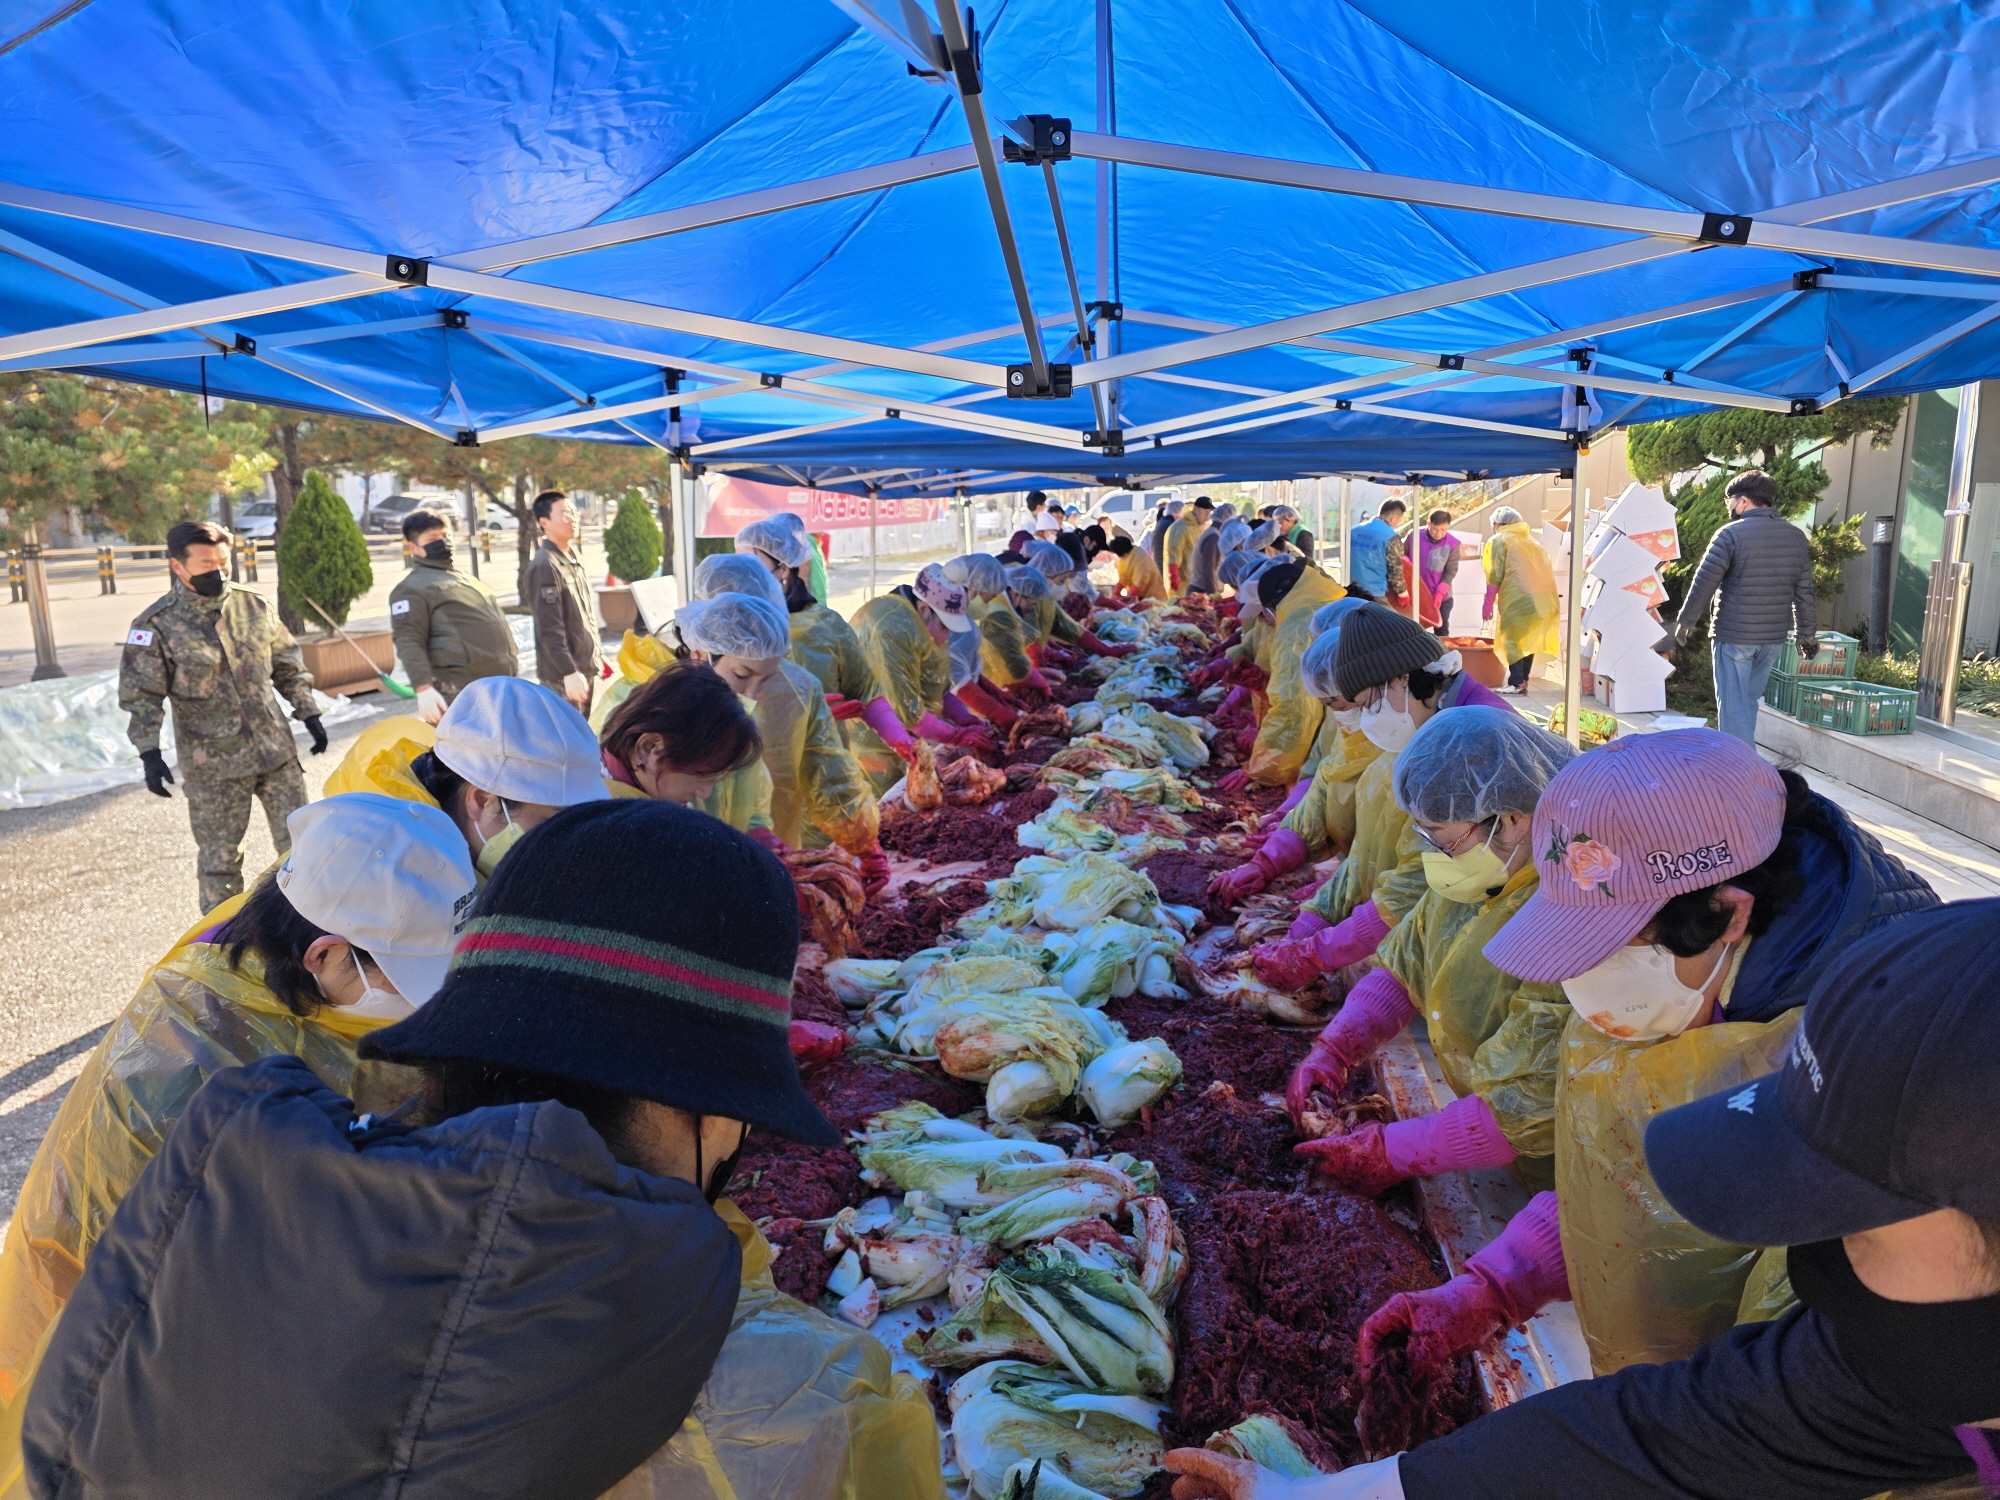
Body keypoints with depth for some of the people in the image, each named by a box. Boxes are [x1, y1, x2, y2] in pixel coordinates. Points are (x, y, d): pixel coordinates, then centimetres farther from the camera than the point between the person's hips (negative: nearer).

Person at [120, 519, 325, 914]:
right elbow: (140, 696, -7)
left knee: (299, 841, 9)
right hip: (212, 766, -3)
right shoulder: (157, 625, -8)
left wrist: (309, 715, 9)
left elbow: (288, 667, 13)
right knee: (219, 858, 6)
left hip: (276, 751, 4)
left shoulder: (255, 607, 3)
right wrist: (149, 754, -15)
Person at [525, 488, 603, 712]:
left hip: (586, 667, 9)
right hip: (563, 676, -9)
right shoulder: (544, 565, -16)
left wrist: (597, 656, 20)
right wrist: (569, 673, -24)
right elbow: (550, 629, -20)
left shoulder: (574, 555, 11)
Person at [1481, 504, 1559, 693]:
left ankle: (1517, 683, -9)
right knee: (1529, 640, 15)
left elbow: (1495, 575, -2)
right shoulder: (1531, 540, 27)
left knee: (1512, 639, -1)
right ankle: (1523, 680, 15)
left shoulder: (1498, 540, 7)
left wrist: (1488, 604, 2)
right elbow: (1549, 569, 21)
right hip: (1545, 598, 7)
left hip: (1519, 598, -7)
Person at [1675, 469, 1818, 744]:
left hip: (1734, 636, -6)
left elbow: (1704, 583, -11)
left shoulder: (1731, 534, -11)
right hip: (1773, 637, 6)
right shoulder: (1796, 536, 8)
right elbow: (1804, 591, 12)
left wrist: (1686, 621, 1)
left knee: (1733, 706, 0)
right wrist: (1807, 632, 18)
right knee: (1748, 702, 17)